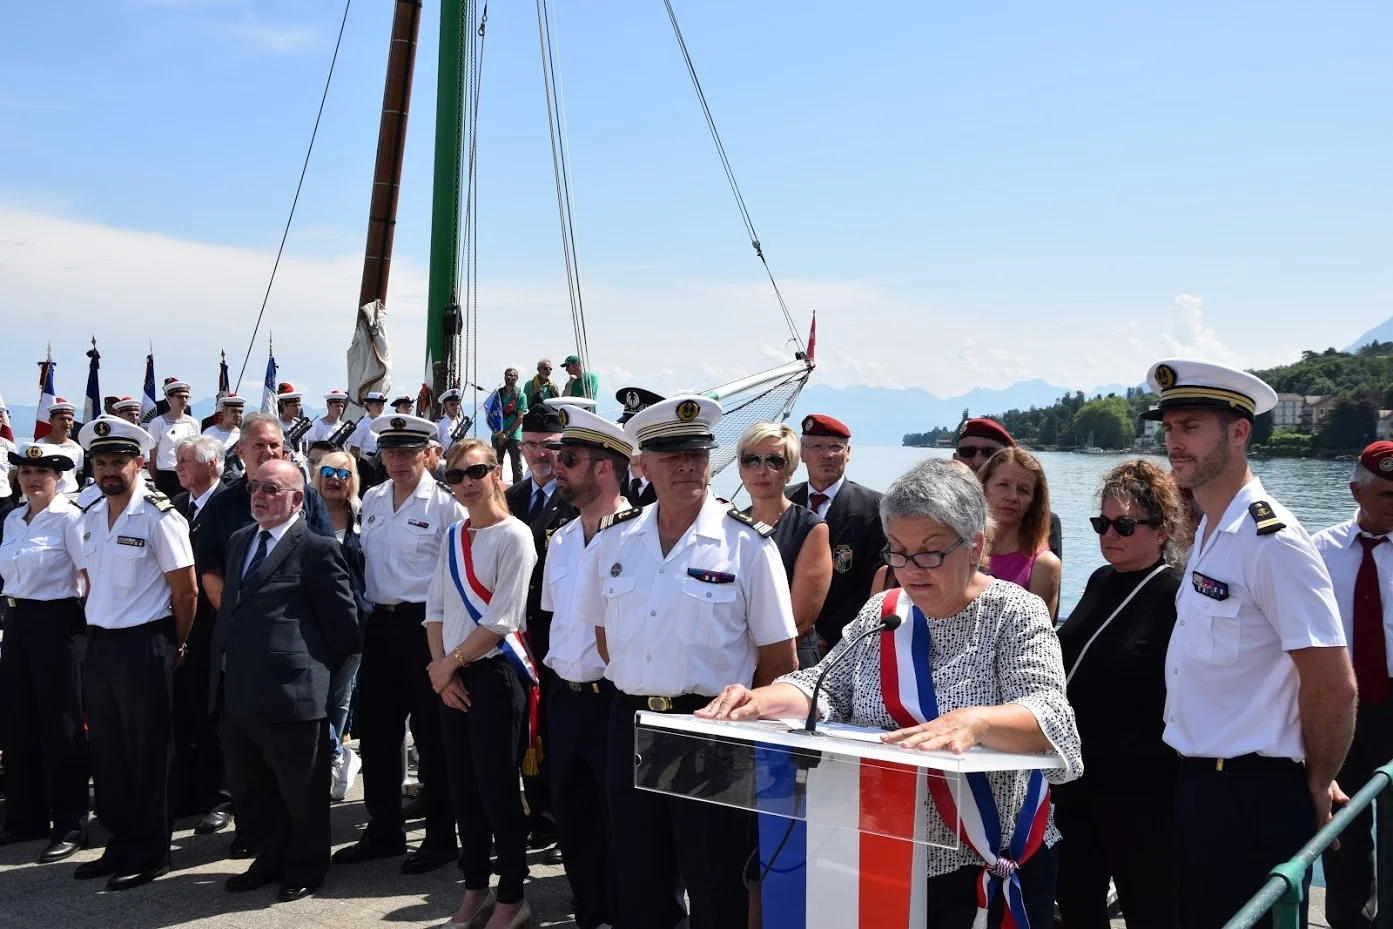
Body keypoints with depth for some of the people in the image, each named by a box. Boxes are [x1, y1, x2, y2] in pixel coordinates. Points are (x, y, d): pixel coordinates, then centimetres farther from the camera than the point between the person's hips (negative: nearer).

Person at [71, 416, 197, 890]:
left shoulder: (159, 517, -12)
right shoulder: (91, 516, 8)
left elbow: (185, 591, -9)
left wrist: (170, 648, -1)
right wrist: (97, 629, 11)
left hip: (143, 644, -7)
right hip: (99, 643, 7)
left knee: (148, 754, 3)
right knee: (107, 752, 13)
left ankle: (150, 854, 15)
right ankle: (121, 844, 27)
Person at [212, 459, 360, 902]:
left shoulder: (317, 549, -10)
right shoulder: (239, 540, 14)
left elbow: (343, 623, -8)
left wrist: (318, 673, -2)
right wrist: (225, 662, 17)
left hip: (290, 692, -8)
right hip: (236, 692, 8)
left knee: (300, 791, 7)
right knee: (247, 788, 19)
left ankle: (304, 870, 25)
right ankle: (269, 860, 36)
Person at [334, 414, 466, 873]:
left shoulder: (445, 503, -10)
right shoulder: (371, 500, 10)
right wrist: (364, 611, 14)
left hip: (425, 625, -7)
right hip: (380, 624, 7)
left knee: (431, 736, 3)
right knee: (377, 731, 13)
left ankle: (440, 837, 16)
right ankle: (383, 831, 27)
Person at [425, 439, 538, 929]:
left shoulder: (514, 536, -10)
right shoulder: (453, 537, 11)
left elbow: (500, 620, -15)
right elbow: (436, 608, 10)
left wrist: (451, 662, -9)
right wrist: (441, 668, -3)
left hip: (495, 673, -6)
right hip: (451, 678, 6)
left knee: (497, 788, 0)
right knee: (463, 786, 12)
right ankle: (475, 888, 26)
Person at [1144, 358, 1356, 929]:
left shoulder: (1270, 540, -19)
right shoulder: (1207, 534, 10)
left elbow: (1334, 686, -20)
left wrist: (1315, 786, -7)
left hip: (1253, 798, -9)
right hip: (1199, 785, 9)